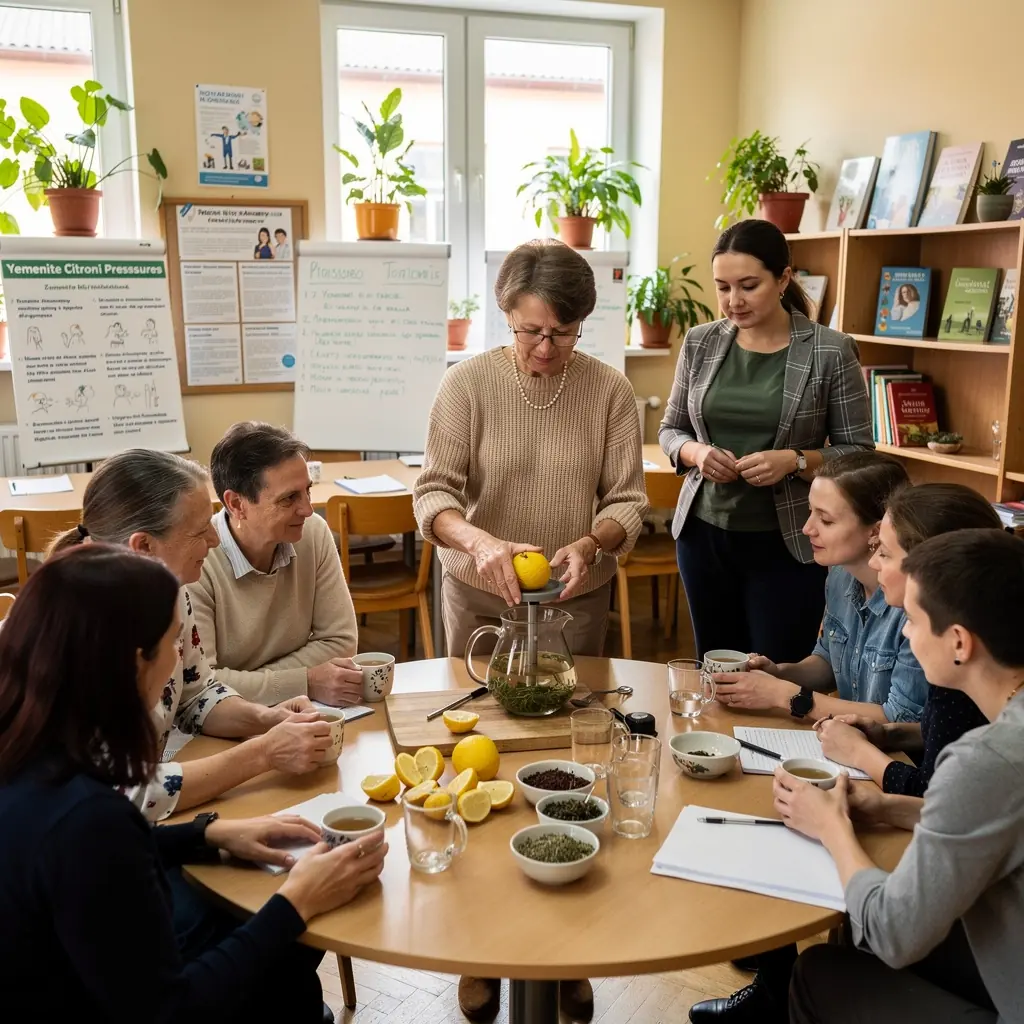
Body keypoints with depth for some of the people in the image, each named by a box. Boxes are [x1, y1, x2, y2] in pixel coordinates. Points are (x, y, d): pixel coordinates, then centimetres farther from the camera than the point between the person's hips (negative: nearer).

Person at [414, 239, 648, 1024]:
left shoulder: (609, 390, -7)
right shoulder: (468, 383, -8)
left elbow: (629, 500, -6)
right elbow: (433, 494, -12)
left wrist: (591, 543, -26)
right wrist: (479, 539, -32)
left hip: (576, 600, 1)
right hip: (480, 598, 0)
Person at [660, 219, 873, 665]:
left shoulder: (830, 352, -8)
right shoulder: (700, 343, 1)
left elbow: (859, 452, -4)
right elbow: (670, 430, 10)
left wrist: (795, 461, -21)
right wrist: (696, 452, -12)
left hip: (785, 543, -3)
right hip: (703, 533, 4)